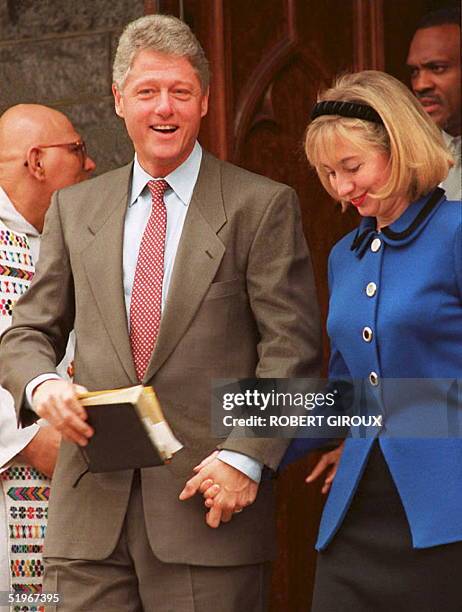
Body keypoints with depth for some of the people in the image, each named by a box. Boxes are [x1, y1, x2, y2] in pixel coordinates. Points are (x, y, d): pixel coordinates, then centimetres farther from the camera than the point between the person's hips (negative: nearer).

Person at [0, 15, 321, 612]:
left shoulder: (261, 206, 2)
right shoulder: (73, 209, 14)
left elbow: (291, 347, -2)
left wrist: (246, 457, -13)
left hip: (207, 497, -3)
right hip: (92, 506, 3)